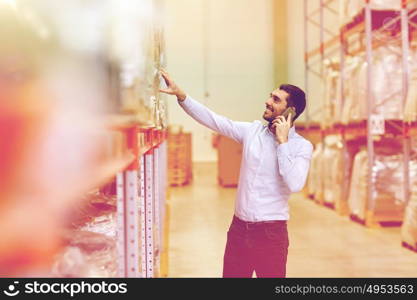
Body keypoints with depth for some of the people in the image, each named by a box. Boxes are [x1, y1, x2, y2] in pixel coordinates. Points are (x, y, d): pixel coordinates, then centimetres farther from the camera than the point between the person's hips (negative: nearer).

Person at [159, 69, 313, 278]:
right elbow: (212, 119, 1)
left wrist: (282, 142, -17)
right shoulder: (253, 131, 5)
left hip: (271, 232, -4)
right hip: (239, 228, 4)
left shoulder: (302, 146, -6)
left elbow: (294, 184, -20)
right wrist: (180, 94, -7)